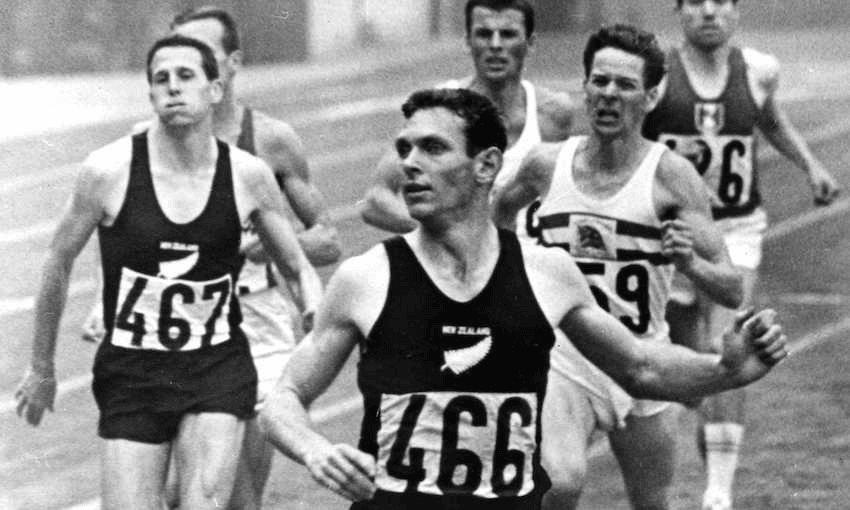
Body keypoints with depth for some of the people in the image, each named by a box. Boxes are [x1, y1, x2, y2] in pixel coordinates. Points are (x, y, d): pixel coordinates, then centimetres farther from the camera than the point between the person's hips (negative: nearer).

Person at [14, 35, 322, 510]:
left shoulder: (249, 175, -2)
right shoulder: (109, 170, -8)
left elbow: (300, 266, 12)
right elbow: (60, 263, 6)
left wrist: (318, 315, -11)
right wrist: (42, 368, 14)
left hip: (218, 368, 1)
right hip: (131, 371, 0)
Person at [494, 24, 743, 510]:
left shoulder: (670, 174, -9)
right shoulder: (547, 164, -1)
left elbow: (733, 292, -14)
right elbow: (499, 210, 24)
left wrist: (690, 262, -32)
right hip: (562, 359, 0)